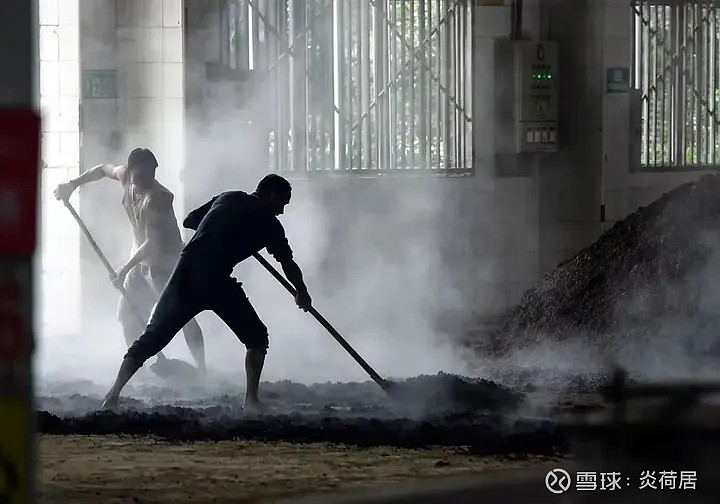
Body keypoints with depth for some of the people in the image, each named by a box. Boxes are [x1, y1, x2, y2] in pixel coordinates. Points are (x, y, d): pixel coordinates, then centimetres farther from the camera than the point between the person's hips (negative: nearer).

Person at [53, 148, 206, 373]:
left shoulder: (157, 198, -30)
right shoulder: (125, 176, -7)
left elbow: (152, 243, -31)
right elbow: (103, 169, 17)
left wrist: (125, 269, -27)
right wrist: (73, 184, 9)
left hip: (165, 262, -8)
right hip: (141, 259, 8)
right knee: (128, 313, 10)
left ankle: (201, 370, -12)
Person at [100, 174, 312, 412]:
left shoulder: (228, 198, 24)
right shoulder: (267, 222, 11)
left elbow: (188, 220, 28)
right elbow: (288, 264, 16)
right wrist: (303, 294, 31)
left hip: (186, 270, 4)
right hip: (215, 280, -4)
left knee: (153, 335, 7)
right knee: (256, 337, 12)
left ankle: (113, 395, -4)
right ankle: (251, 399, 1)